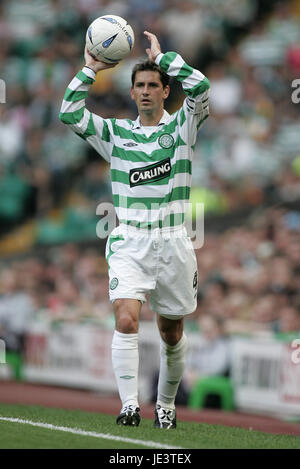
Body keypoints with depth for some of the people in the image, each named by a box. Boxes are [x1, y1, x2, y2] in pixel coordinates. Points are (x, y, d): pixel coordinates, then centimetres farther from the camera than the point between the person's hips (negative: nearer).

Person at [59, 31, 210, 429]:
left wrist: (161, 55, -7)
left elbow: (200, 87, -14)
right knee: (126, 321, -20)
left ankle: (166, 405, 28)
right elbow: (70, 114, -2)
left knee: (172, 333, 10)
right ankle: (129, 405, -23)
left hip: (173, 243, 0)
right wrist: (89, 70, -4)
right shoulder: (115, 132, 9)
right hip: (129, 243, 0)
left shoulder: (182, 127, 4)